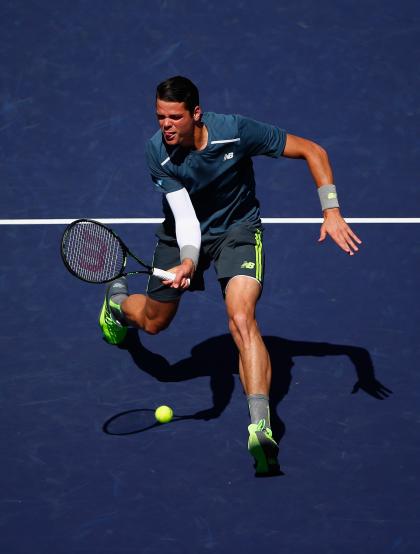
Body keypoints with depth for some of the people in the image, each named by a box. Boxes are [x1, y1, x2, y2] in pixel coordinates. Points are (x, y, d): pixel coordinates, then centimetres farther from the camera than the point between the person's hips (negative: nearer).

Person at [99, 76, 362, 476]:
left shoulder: (236, 131, -27)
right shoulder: (157, 152, -23)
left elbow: (312, 151, -18)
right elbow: (185, 215, -28)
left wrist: (331, 212, -26)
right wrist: (188, 261, -47)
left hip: (237, 229, -2)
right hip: (183, 234, 2)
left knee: (241, 318, -28)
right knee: (153, 323, 19)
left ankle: (261, 431, -36)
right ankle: (118, 301, 58)